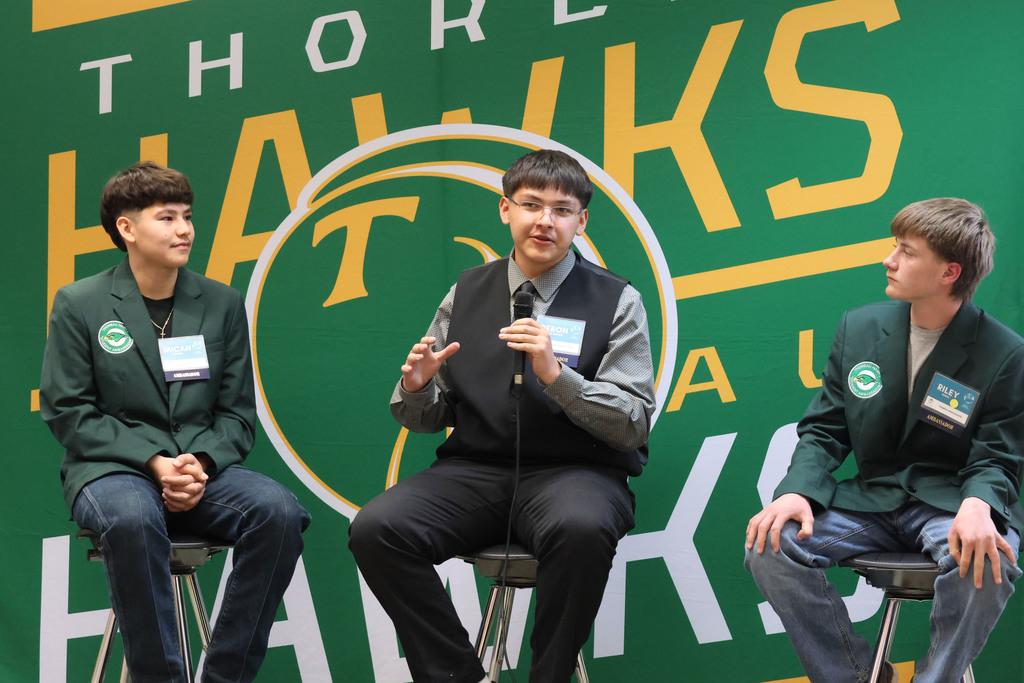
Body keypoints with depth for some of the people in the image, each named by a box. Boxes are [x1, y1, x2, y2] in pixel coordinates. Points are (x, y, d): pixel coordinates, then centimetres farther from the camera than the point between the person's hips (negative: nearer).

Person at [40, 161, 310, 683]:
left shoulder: (222, 304, 14)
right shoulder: (79, 305, 4)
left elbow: (237, 412, 12)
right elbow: (67, 412, -2)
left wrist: (200, 462, -10)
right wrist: (154, 461, -15)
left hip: (202, 468, 3)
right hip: (111, 468, -3)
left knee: (279, 511, -28)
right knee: (133, 517, -40)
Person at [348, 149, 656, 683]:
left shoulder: (617, 303, 3)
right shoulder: (465, 295, 13)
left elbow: (633, 425, -4)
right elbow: (426, 419, 16)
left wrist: (554, 374, -19)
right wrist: (416, 387, -9)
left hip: (574, 471, -3)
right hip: (475, 469, 3)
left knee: (580, 528, -39)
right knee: (375, 530, -24)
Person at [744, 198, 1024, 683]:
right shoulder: (859, 328, 6)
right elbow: (824, 430, 8)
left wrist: (977, 507, -32)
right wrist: (796, 491, -14)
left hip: (950, 502, -4)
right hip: (873, 498, 4)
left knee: (984, 563, -39)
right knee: (770, 546, -21)